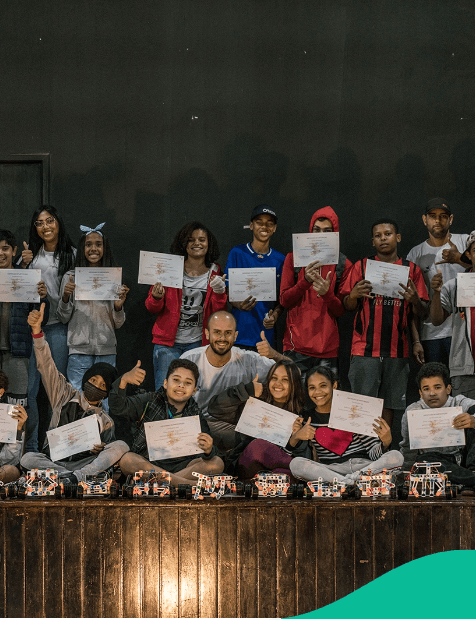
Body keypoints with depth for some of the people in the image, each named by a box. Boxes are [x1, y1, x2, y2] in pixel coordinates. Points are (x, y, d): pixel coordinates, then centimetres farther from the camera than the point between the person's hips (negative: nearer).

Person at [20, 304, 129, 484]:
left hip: (86, 463, 1)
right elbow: (47, 367, 5)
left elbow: (108, 453, 14)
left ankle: (75, 476, -45)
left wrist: (100, 450, -14)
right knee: (27, 459, -31)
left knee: (121, 447, -26)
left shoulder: (106, 422, 18)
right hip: (53, 461, 0)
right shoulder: (66, 397, 16)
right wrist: (37, 330, -8)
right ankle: (73, 477, -44)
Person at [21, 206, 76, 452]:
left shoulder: (71, 254, 3)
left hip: (58, 326, -2)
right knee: (29, 388, 0)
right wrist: (24, 265, -3)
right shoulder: (32, 254, 11)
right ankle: (30, 445, 9)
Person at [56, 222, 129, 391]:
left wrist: (119, 306, -9)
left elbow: (118, 325, 11)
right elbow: (63, 318, 5)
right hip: (79, 349, -1)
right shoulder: (71, 277, 5)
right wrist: (65, 297, -11)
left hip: (106, 351, 1)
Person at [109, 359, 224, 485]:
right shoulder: (149, 402, 7)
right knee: (127, 460, -32)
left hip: (180, 466, 1)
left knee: (217, 463, -22)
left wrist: (209, 450, -24)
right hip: (148, 464, -1)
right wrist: (124, 380, -26)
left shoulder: (196, 416, 10)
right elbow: (118, 407, -7)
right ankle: (190, 485, -39)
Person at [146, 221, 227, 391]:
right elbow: (152, 308, 6)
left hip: (198, 343, 1)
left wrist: (219, 292, -14)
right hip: (168, 342, -1)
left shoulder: (215, 273, 7)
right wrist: (156, 297, -16)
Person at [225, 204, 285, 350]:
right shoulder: (237, 253, 3)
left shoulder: (280, 260, 10)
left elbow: (282, 297, 13)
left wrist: (275, 315, -8)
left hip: (266, 333, 2)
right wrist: (239, 304, -19)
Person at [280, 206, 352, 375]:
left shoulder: (343, 265, 6)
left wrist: (327, 293, -16)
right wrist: (305, 281, -15)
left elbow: (341, 310, 4)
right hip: (296, 346, 0)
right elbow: (284, 300, 2)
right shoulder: (294, 258, 8)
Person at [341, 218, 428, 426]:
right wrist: (354, 295, -14)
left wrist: (415, 300, -15)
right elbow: (348, 307, 9)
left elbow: (422, 313, 8)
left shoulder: (411, 269, 9)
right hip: (365, 348, -1)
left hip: (397, 350, 1)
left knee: (389, 405, 4)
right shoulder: (361, 266, 7)